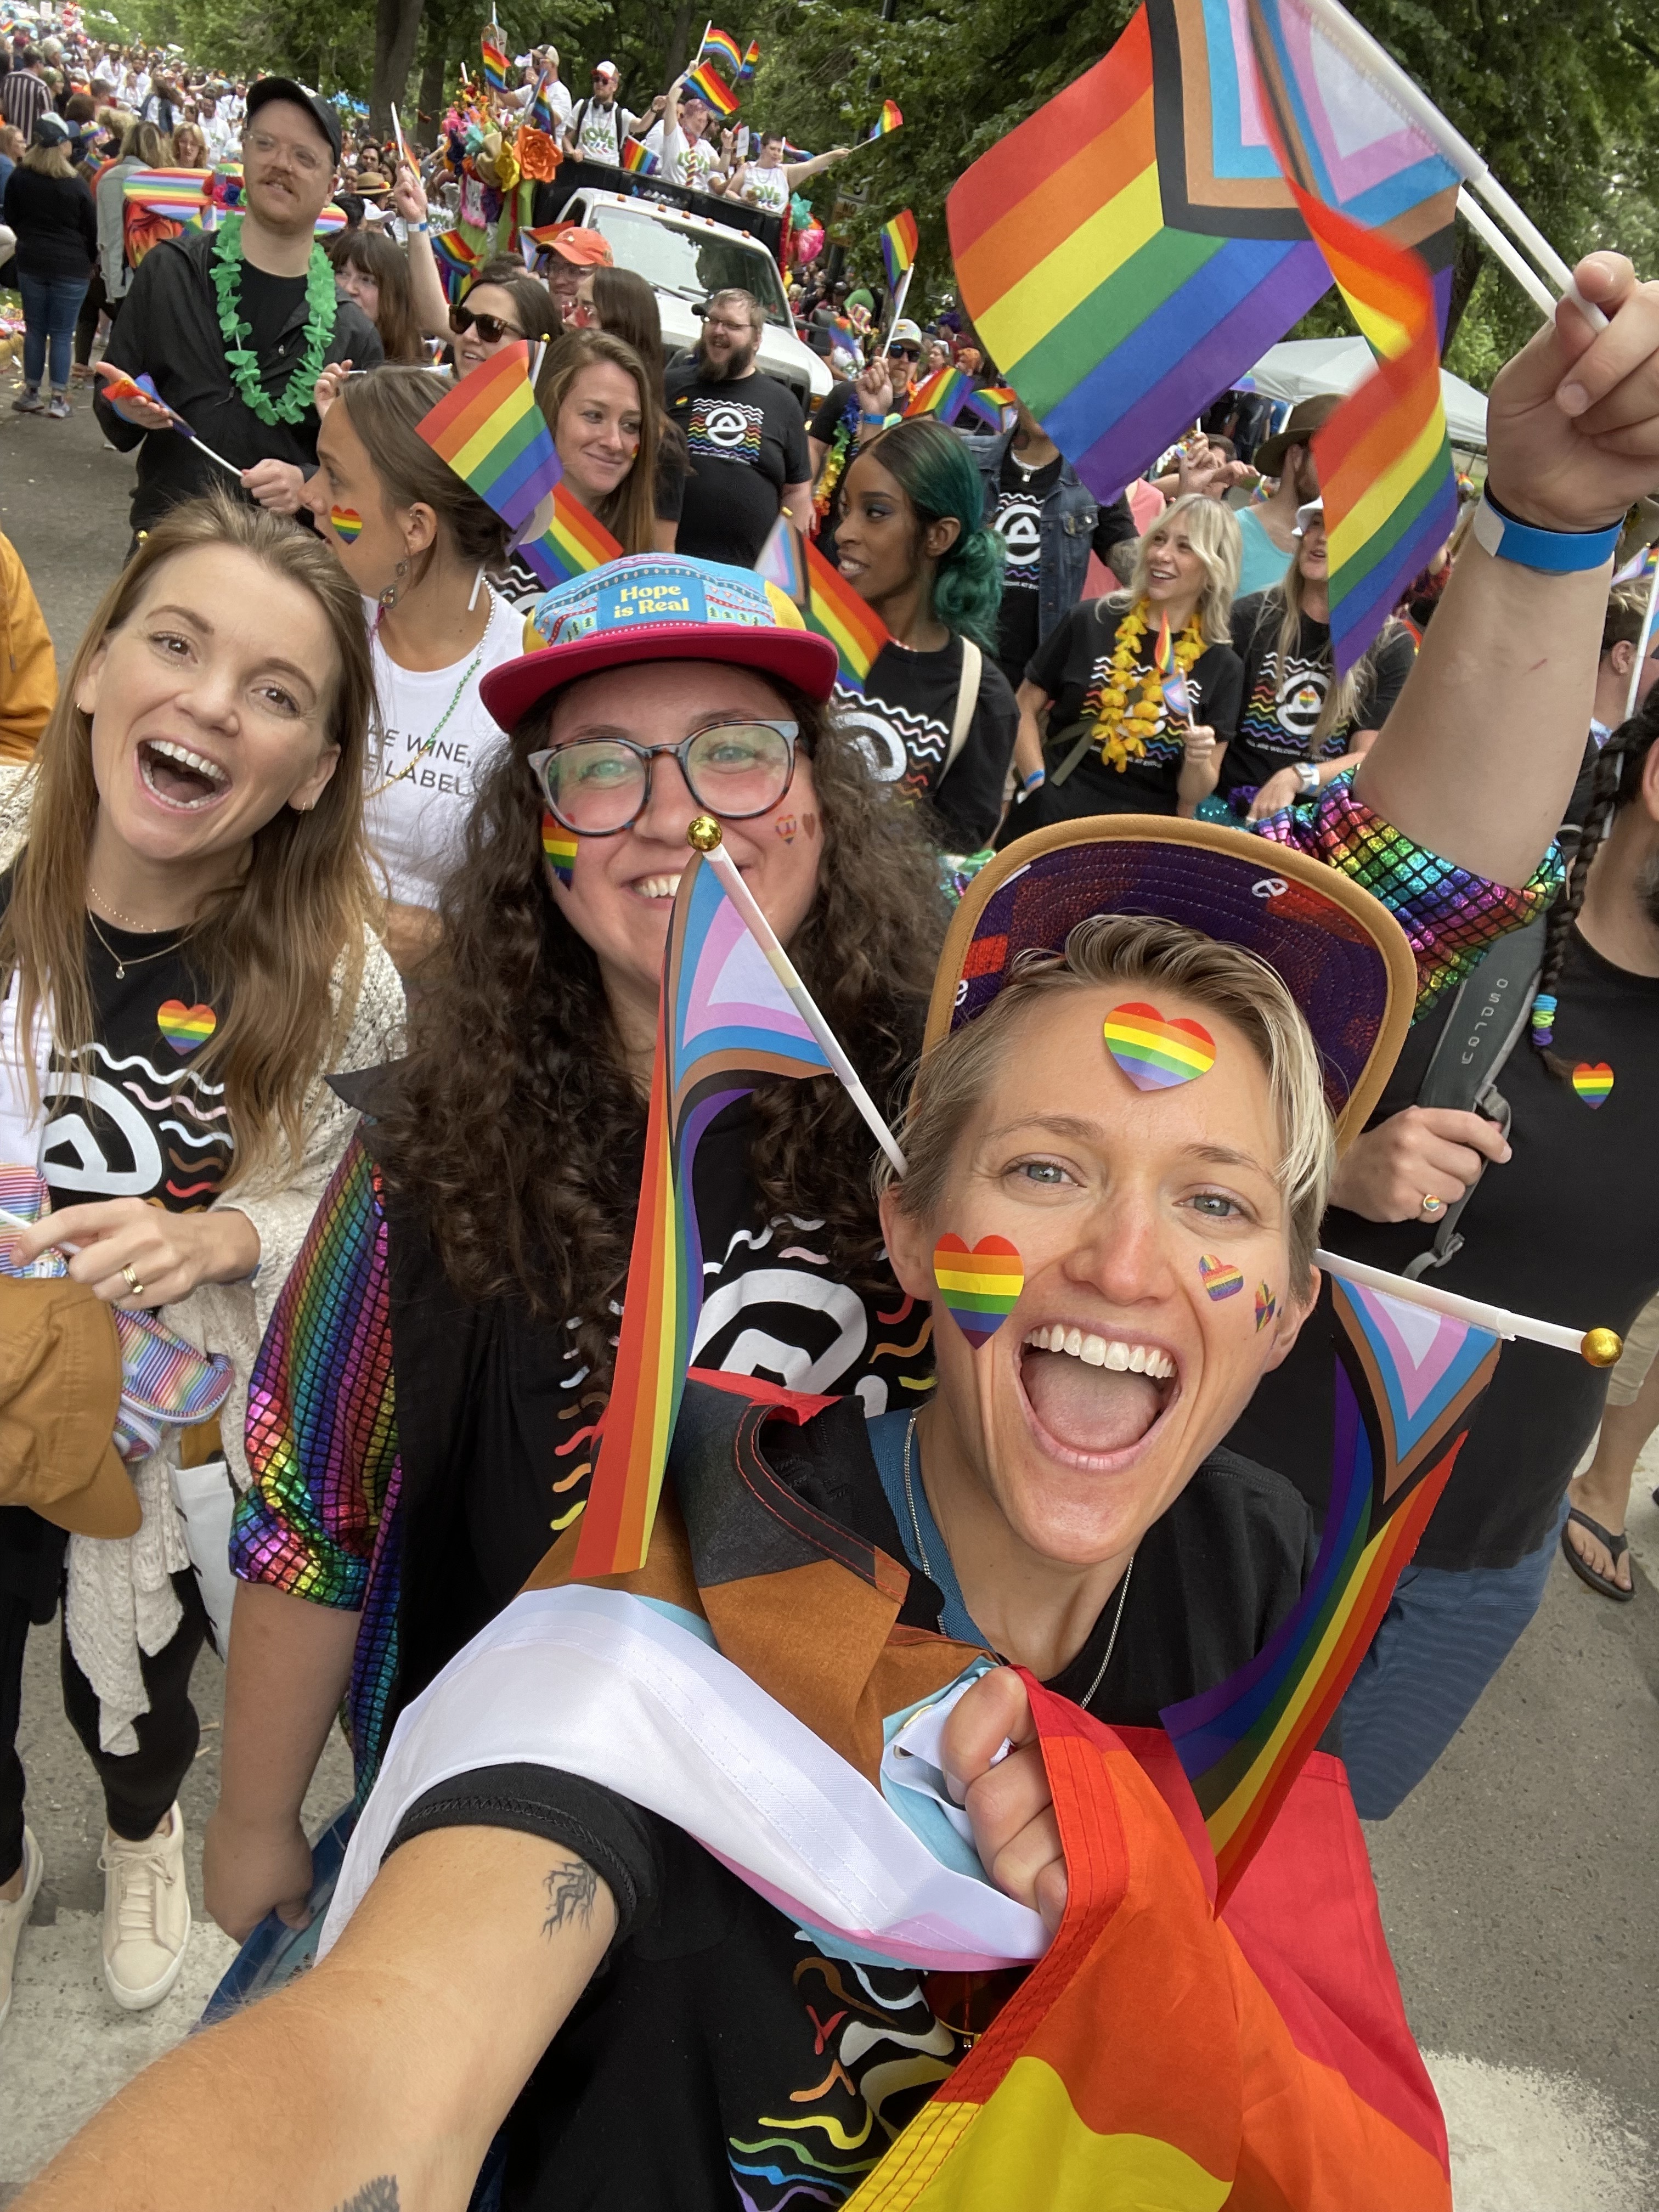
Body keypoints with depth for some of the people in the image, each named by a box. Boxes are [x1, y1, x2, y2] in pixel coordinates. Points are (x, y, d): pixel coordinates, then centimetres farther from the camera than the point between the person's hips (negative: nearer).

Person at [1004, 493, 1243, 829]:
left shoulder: (1223, 667, 3)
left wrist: (1198, 762, -15)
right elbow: (1024, 708, 9)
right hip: (1052, 820, -1)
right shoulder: (1090, 621, 3)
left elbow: (1195, 795, 6)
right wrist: (1037, 783, -5)